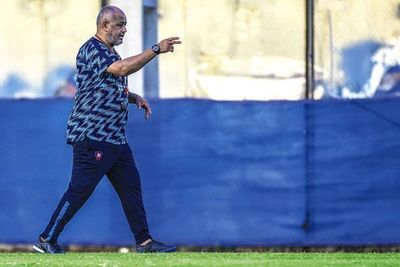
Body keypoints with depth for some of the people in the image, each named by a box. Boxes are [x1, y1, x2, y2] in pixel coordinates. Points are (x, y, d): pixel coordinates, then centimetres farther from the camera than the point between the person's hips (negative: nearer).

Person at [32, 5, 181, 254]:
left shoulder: (110, 53, 19)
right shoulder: (92, 49, -12)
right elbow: (124, 68, -26)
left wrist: (134, 97, 11)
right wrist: (156, 49, -24)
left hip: (115, 138, 10)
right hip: (91, 137, -10)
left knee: (131, 186, 7)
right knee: (79, 191, -8)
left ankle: (144, 241, 10)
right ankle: (47, 240, 0)